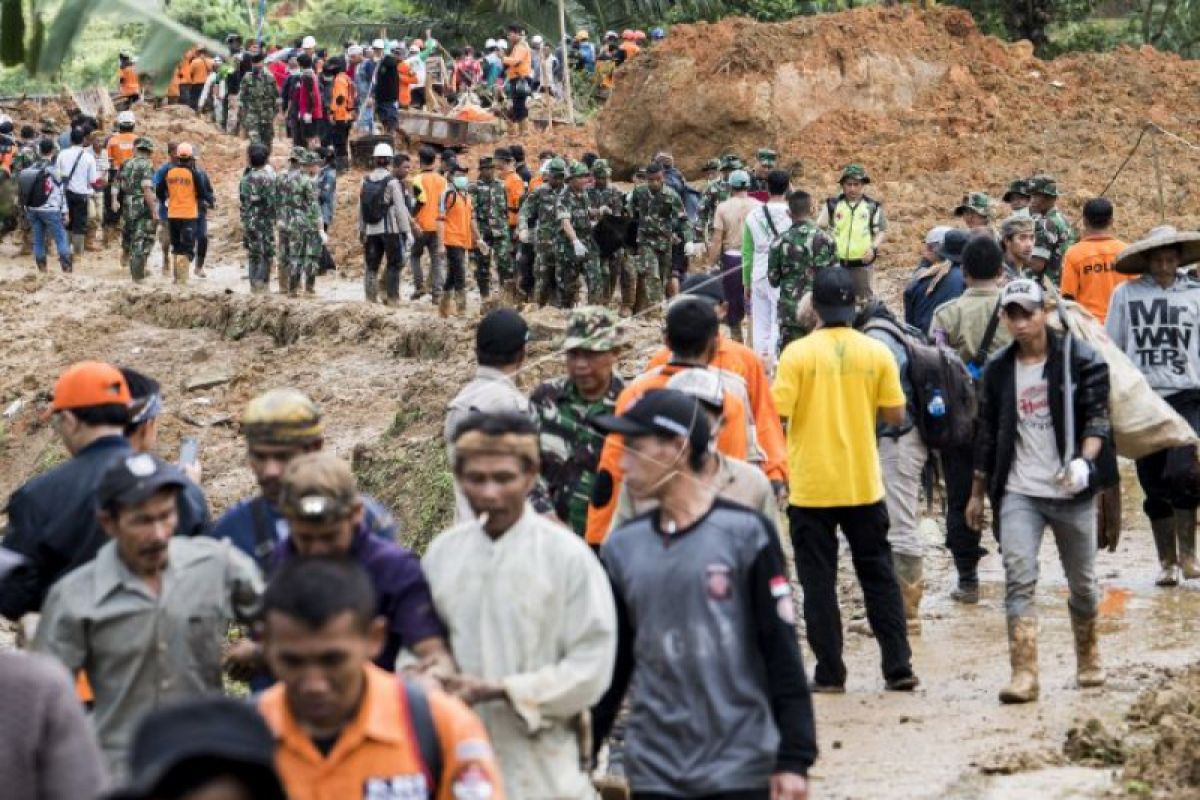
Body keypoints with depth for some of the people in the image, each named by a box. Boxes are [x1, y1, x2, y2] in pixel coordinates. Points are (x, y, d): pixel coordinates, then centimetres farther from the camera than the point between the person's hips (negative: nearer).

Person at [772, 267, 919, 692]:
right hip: (863, 484, 3)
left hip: (811, 486, -2)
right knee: (878, 576, 12)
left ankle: (830, 673, 6)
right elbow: (896, 415, 1)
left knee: (819, 581, 6)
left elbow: (775, 413, -13)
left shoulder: (798, 353, -10)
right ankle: (899, 668, 10)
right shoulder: (876, 353, -3)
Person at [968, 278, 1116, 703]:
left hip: (1072, 492, -2)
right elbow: (988, 434, 15)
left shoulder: (1080, 358, -3)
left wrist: (1085, 461, -22)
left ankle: (1088, 658, 34)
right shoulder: (998, 369, 8)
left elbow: (1098, 417, -5)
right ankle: (1023, 674, -18)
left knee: (1082, 583, 11)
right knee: (1019, 578, -14)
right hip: (1018, 492, 2)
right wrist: (978, 492, 16)